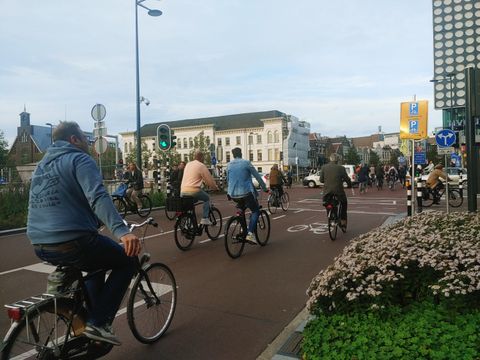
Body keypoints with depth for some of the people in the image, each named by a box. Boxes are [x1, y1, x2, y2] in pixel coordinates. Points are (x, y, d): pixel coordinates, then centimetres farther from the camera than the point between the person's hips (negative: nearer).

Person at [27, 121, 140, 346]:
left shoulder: (41, 165, 20)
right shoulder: (79, 159, -7)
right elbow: (98, 198, -25)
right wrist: (121, 231, -37)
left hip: (40, 246, 9)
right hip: (72, 242, -9)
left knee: (98, 261, 30)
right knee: (127, 261, 8)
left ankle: (90, 318, 27)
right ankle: (98, 323, 1)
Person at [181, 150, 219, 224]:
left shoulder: (188, 164, 18)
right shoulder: (201, 166, -2)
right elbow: (209, 179, 1)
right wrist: (215, 187, 20)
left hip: (183, 191, 6)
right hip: (193, 190, -6)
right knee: (207, 198, 18)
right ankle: (204, 218, 9)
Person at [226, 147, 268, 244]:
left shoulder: (229, 165, 8)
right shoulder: (246, 163, -3)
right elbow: (257, 176, 2)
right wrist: (264, 188, 14)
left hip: (233, 195, 5)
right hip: (246, 193, -5)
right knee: (256, 211, 10)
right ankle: (250, 233, -8)